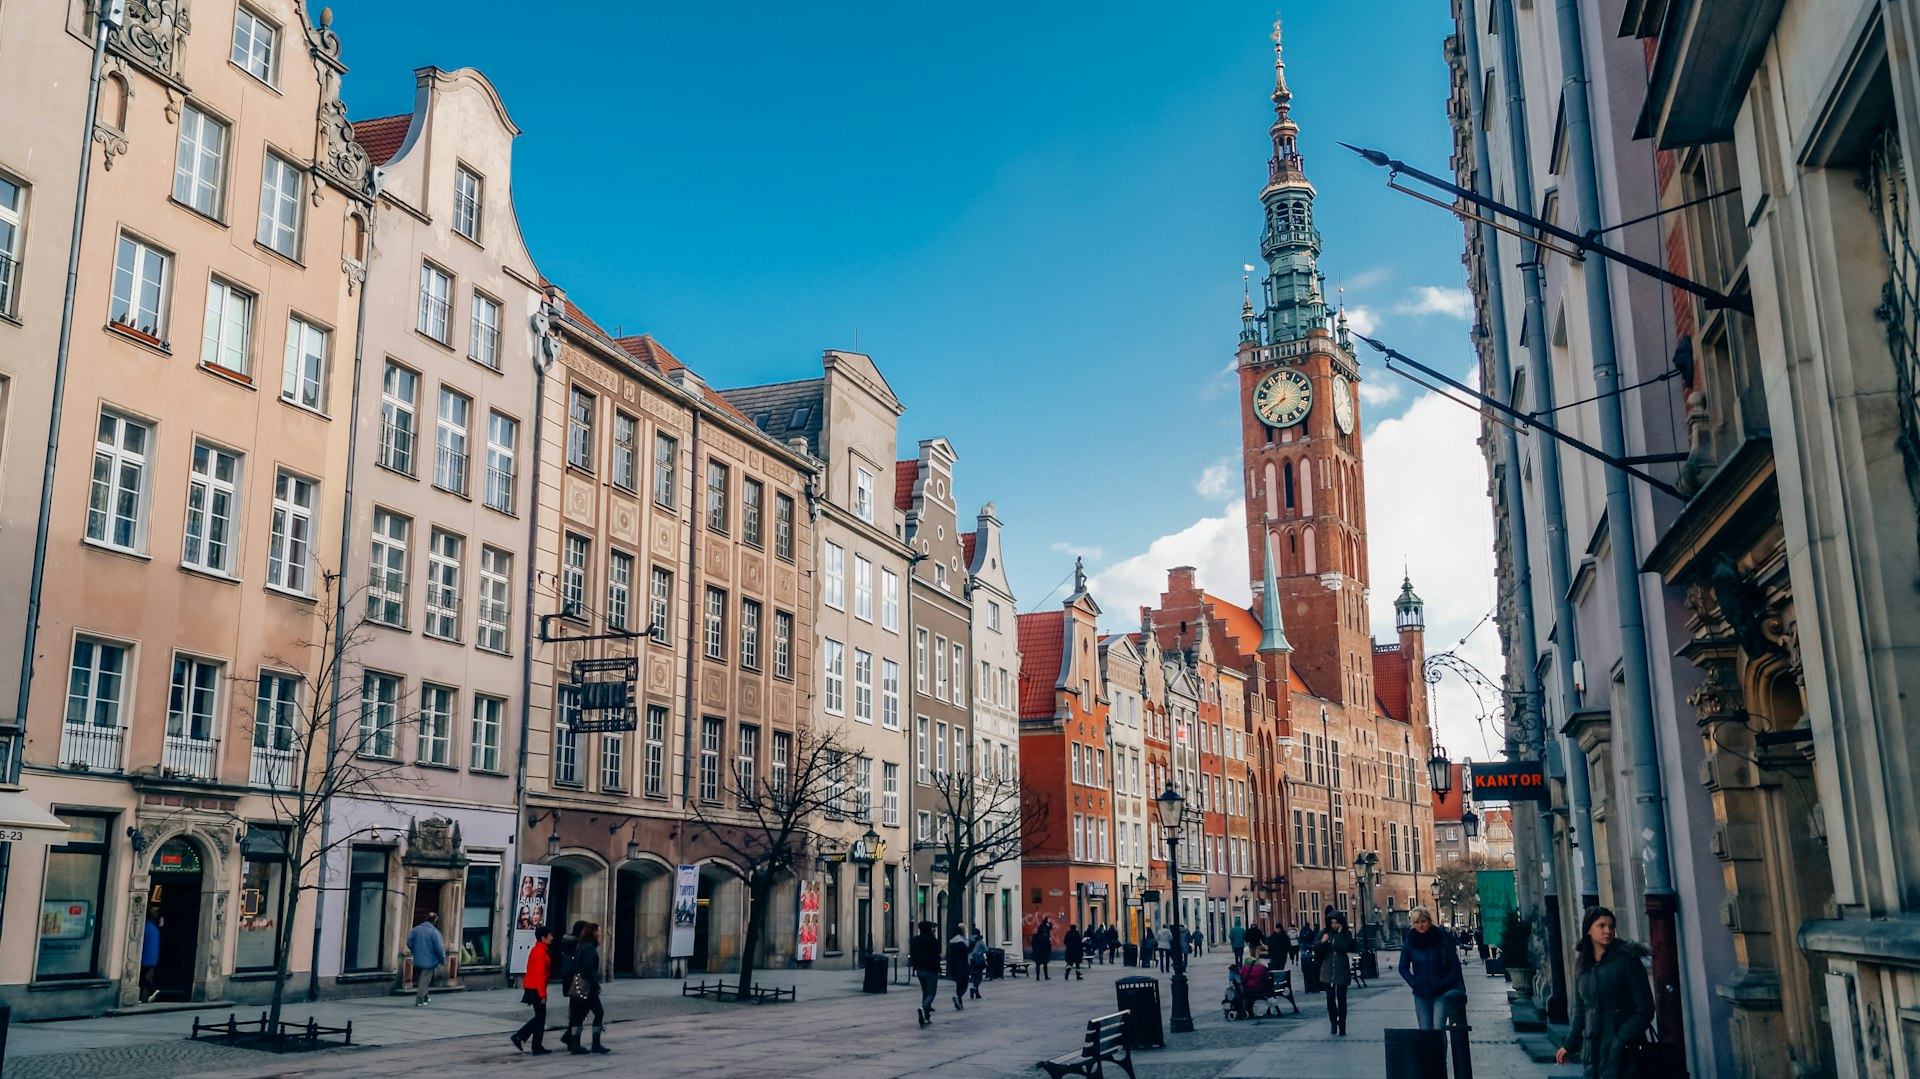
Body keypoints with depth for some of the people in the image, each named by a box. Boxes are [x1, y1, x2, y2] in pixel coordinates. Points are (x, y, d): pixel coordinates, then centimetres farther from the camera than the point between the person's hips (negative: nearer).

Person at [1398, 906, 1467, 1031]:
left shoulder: (1442, 938, -6)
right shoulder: (1410, 942, 0)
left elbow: (1455, 966, -2)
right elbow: (1403, 968, 11)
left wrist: (1443, 984, -10)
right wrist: (1414, 983, -3)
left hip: (1441, 993, -3)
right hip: (1421, 995, 3)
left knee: (1438, 1028, -14)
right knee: (1425, 1030, 3)